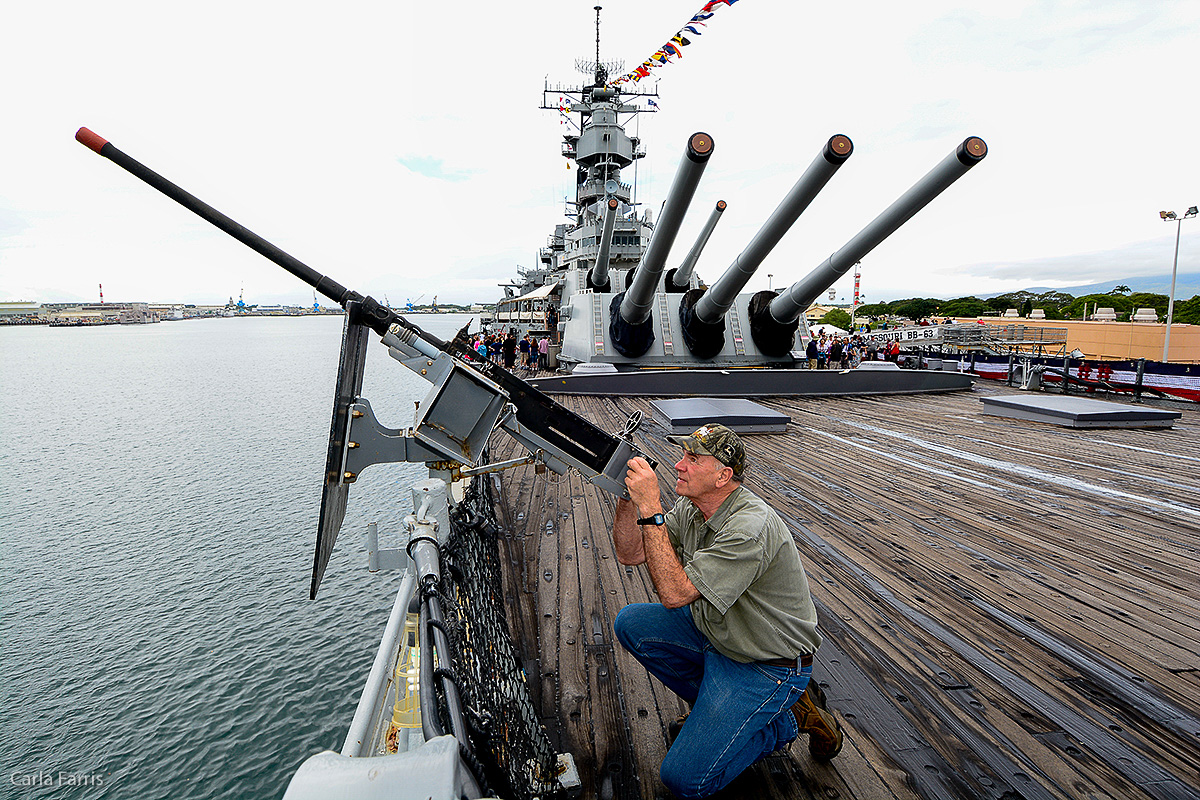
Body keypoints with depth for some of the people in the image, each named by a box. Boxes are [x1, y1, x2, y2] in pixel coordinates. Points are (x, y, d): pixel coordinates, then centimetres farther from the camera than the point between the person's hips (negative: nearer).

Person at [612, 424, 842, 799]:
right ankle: (711, 703, 14)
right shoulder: (691, 507, -5)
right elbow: (630, 554, -3)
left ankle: (791, 716, 7)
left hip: (768, 666, -8)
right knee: (630, 623, -2)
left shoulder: (751, 529, -32)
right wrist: (628, 498, -19)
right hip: (714, 633, 8)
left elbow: (674, 592, -35)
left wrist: (651, 509, -37)